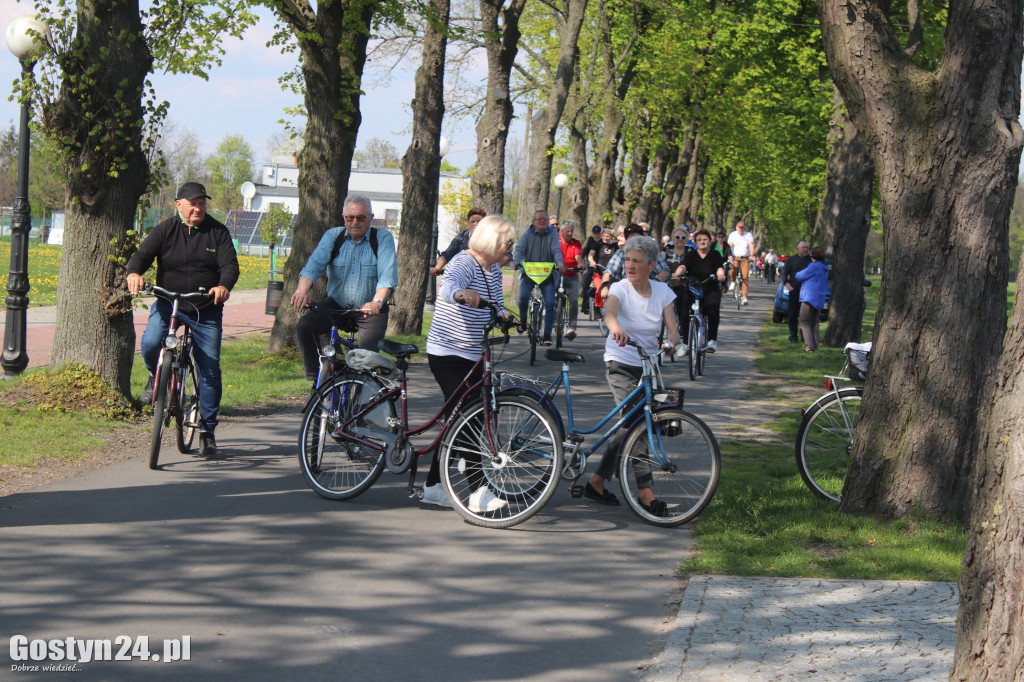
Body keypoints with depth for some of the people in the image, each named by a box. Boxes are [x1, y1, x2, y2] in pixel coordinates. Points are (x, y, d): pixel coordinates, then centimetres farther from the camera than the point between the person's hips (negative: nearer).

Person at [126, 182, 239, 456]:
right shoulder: (165, 230, 1)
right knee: (151, 343, -28)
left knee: (210, 369, -2)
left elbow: (230, 264, -8)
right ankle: (157, 376, 8)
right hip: (167, 302, 0)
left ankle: (207, 430, 12)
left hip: (206, 308, 0)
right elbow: (143, 254, -9)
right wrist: (134, 272, -34)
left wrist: (224, 286, -31)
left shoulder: (218, 232, 2)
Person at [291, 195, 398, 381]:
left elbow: (387, 274, -20)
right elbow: (315, 263, -14)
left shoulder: (382, 238, -6)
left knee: (368, 350, -24)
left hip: (371, 310, -2)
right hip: (336, 304, 3)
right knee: (303, 327, -20)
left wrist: (377, 301, -40)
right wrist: (302, 289, -35)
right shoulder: (333, 236, 1)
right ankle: (316, 382, -9)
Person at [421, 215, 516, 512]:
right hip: (448, 354, -10)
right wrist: (462, 293, -60)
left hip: (473, 356, 10)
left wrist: (503, 315, -6)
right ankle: (479, 491, -12)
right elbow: (449, 286, -37)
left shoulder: (494, 269, 12)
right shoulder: (464, 263, -16)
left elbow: (496, 306, 18)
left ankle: (434, 487, 21)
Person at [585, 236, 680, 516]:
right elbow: (610, 311, -33)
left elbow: (672, 328, -7)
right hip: (620, 364, -5)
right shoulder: (620, 289, -11)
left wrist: (673, 341, -31)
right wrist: (616, 329, -56)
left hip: (648, 365, 5)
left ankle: (597, 482, 21)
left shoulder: (662, 291, 1)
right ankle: (645, 492, -12)